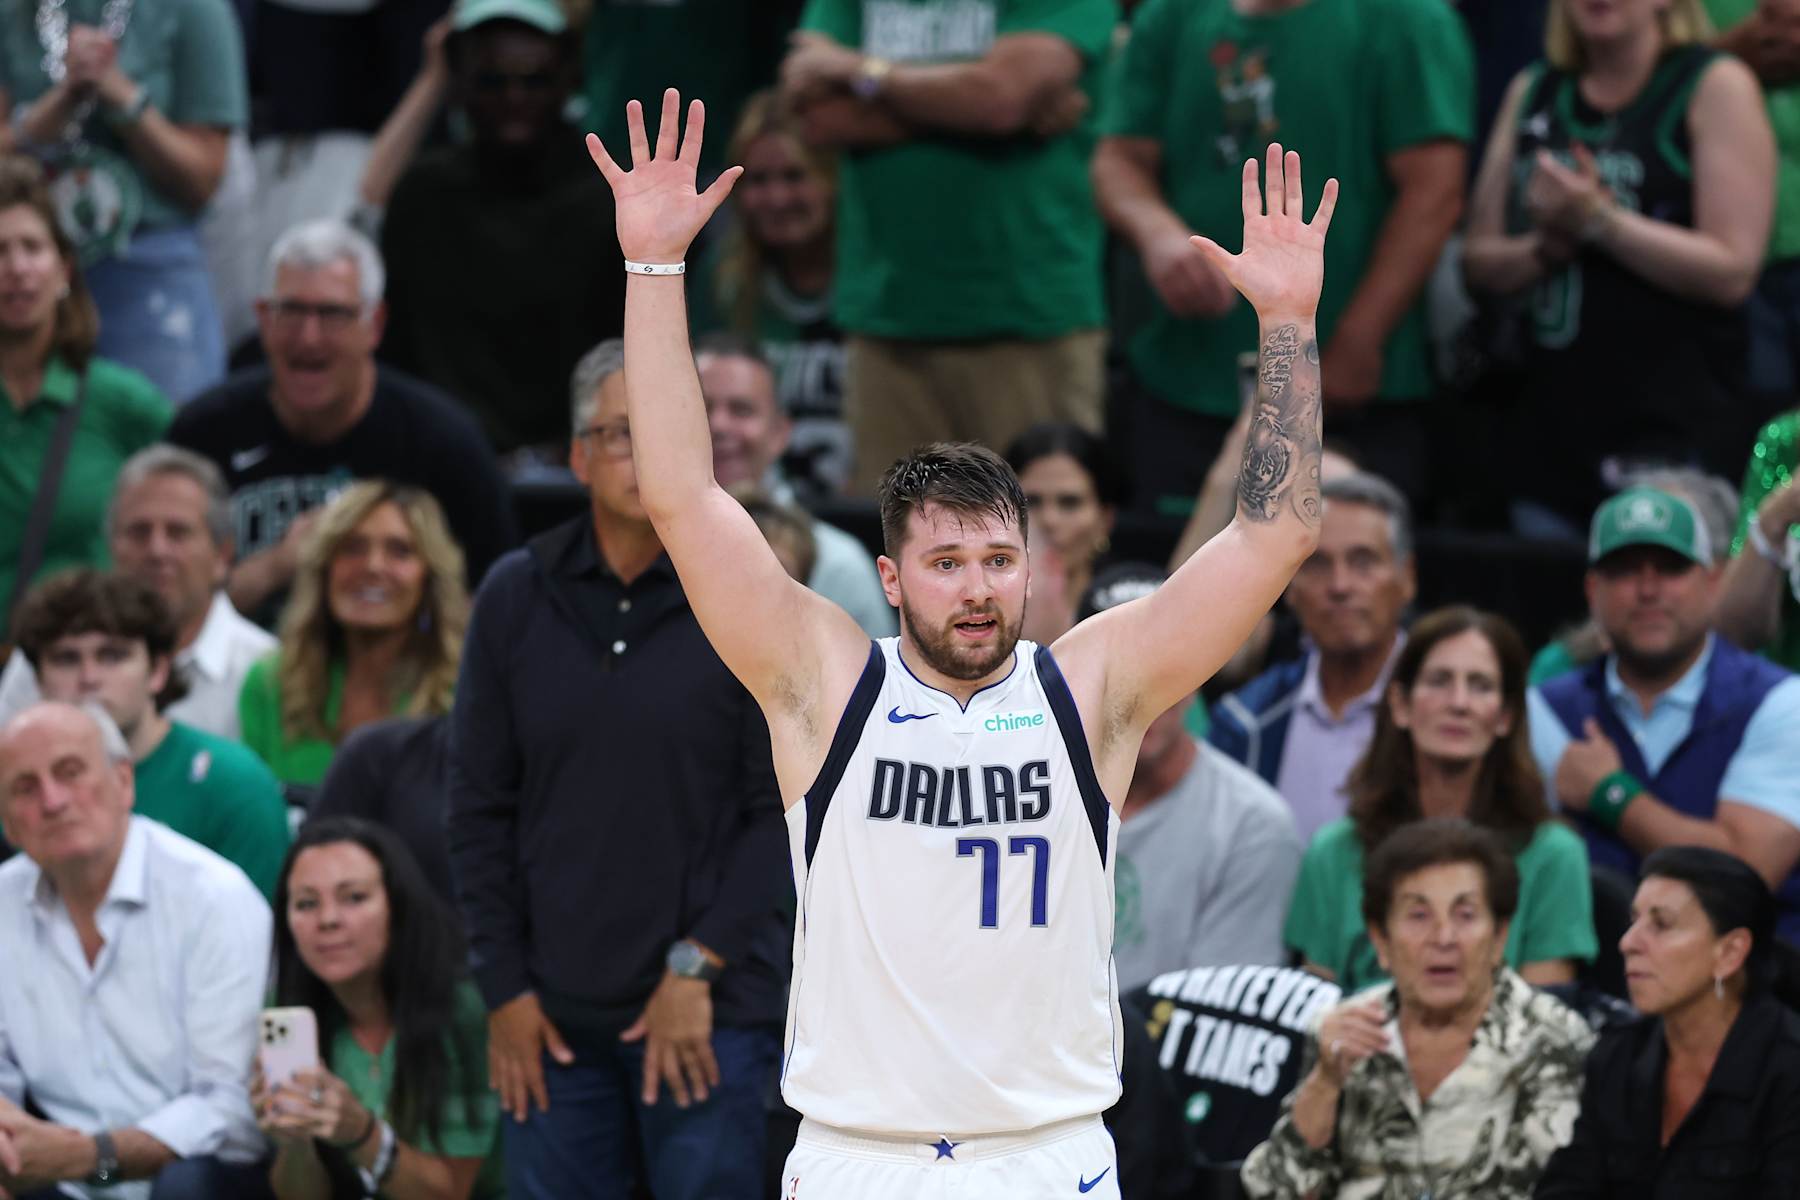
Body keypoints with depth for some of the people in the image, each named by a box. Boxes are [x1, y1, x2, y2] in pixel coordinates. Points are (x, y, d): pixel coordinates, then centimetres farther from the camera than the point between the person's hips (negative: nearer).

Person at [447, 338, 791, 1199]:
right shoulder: (517, 599, 6)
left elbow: (785, 808, -4)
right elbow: (479, 810, 8)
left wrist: (698, 968, -9)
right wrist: (504, 989, 2)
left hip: (711, 1004, -3)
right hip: (556, 1013, 3)